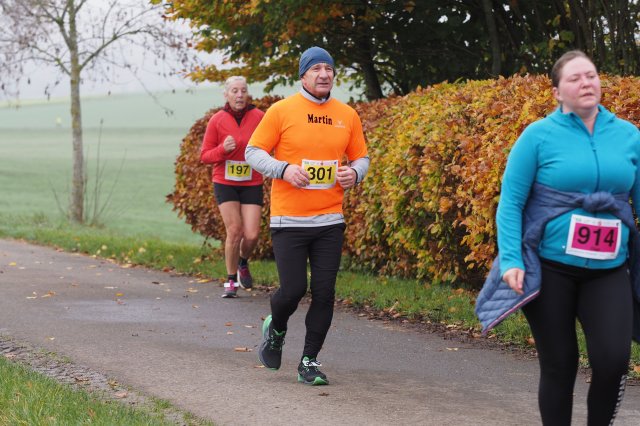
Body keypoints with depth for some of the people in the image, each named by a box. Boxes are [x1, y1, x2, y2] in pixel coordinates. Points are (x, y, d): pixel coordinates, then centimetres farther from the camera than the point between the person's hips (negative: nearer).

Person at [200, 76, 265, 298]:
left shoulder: (258, 117, -4)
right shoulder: (217, 120, -4)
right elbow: (205, 155, 1)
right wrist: (223, 149, -17)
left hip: (251, 183, 1)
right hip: (225, 182, -1)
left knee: (251, 234, -6)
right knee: (234, 231, -10)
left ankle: (243, 263, 29)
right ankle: (231, 281, 7)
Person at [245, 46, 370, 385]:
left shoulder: (347, 115, 8)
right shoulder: (281, 111, -3)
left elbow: (360, 157, 18)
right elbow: (253, 152, 0)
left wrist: (354, 173, -5)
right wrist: (283, 169, -17)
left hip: (330, 220, 3)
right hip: (289, 219, -3)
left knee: (324, 292, 0)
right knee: (293, 289, -7)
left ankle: (309, 362, 12)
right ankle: (276, 328, 27)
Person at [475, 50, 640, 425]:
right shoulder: (539, 136, -4)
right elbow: (510, 201, -4)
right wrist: (511, 260, -14)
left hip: (609, 270, 2)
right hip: (549, 268, -2)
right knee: (559, 366, 5)